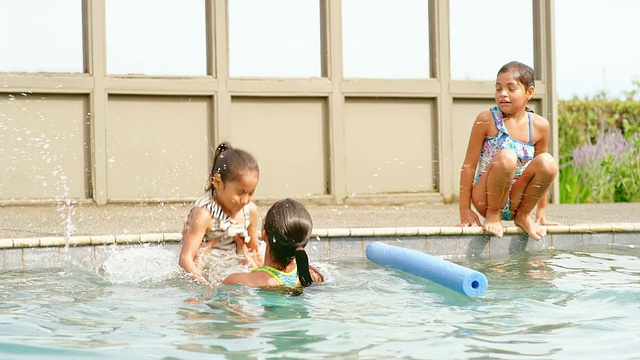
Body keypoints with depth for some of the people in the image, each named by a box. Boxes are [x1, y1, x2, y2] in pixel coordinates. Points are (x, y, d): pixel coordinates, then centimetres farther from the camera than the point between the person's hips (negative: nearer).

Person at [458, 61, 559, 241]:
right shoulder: (486, 119, -8)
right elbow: (469, 164, -7)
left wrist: (541, 212, 11)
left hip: (515, 201, 3)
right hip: (486, 199, -3)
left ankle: (523, 215, -1)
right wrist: (464, 209, -11)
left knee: (548, 162, -22)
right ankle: (492, 215, -9)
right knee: (506, 156, -31)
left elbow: (542, 172, 10)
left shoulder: (540, 125, 1)